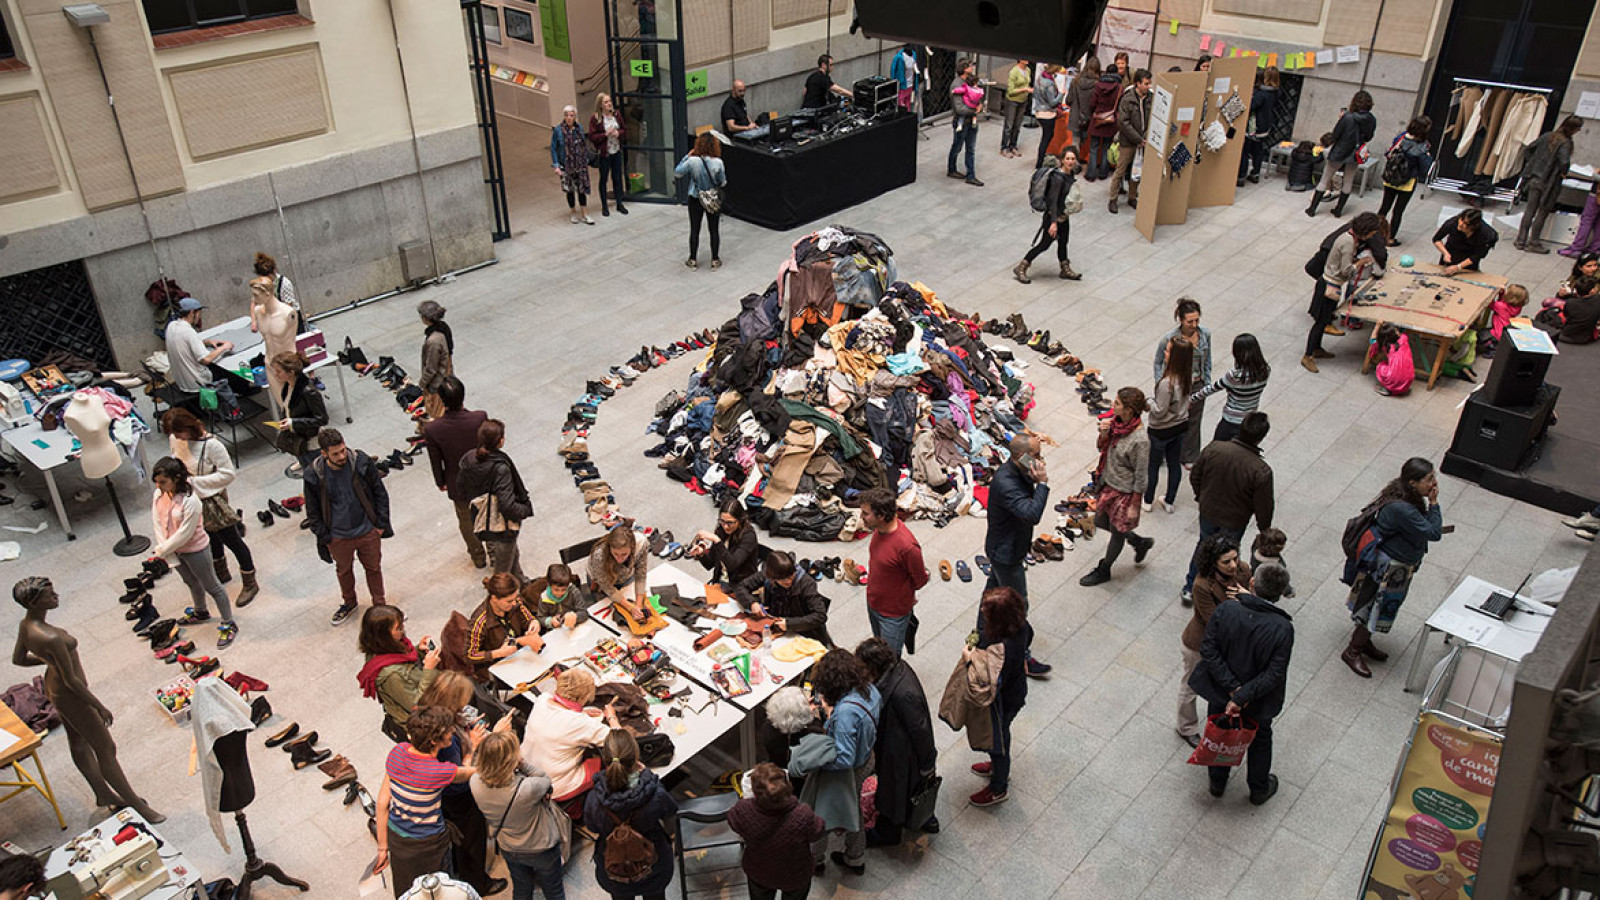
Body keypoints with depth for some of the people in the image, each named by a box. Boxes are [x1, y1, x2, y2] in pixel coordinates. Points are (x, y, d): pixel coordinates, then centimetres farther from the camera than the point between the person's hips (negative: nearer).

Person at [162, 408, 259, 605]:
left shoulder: (211, 444, -26)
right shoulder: (174, 440, -7)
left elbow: (228, 474, -22)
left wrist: (195, 481, -24)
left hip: (213, 501, -6)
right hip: (192, 500, 6)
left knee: (232, 540, 4)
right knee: (211, 539, 25)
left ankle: (250, 583, 18)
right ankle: (222, 574, 47)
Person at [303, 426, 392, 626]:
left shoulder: (361, 462, -18)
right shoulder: (314, 475, -19)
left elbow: (380, 493, -5)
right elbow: (313, 511, -4)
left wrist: (381, 524, -4)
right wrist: (324, 537, -5)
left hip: (367, 531, 0)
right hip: (338, 537, 0)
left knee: (373, 568, 18)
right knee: (344, 571, 24)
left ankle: (379, 604, 42)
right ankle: (348, 603, 51)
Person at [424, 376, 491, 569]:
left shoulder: (431, 430, -27)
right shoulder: (480, 418, -28)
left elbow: (436, 462, -11)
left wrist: (441, 483, 9)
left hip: (459, 486, 0)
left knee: (467, 522, 26)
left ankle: (478, 557, 46)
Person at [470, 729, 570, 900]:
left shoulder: (476, 783, -29)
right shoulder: (527, 788, -42)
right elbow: (546, 780, -20)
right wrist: (522, 764, -31)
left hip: (508, 850, 4)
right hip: (542, 849, -4)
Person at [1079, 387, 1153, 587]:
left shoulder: (1140, 440, -31)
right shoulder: (1116, 421, -10)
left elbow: (1141, 477, -22)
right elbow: (1101, 447, 5)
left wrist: (1134, 505, -14)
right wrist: (1104, 434, -17)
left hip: (1125, 492, -8)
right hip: (1108, 483, 8)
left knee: (1117, 532, 16)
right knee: (1100, 521, 25)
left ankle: (1103, 571, 39)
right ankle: (1140, 542, 47)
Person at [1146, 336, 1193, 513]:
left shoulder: (1167, 383, -34)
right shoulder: (1189, 376, -10)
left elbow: (1159, 411, -26)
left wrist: (1149, 399, -10)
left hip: (1162, 431, -6)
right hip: (1181, 426, 7)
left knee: (1153, 465, 16)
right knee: (1175, 464, 21)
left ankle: (1148, 501, 33)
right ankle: (1169, 501, 36)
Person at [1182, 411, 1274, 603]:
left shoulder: (1213, 448, -24)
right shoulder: (1262, 472, -32)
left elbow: (1195, 476, -8)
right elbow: (1264, 507, -18)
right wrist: (1265, 528, 3)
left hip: (1208, 512, 3)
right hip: (1234, 521, -3)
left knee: (1203, 546, 29)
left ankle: (1190, 588, 42)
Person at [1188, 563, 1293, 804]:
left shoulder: (1226, 610, -25)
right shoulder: (1283, 628, -27)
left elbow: (1208, 649, -23)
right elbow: (1274, 674, -26)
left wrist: (1233, 688, -18)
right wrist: (1242, 696, -20)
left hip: (1220, 693, 1)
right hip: (1256, 703, -1)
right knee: (1259, 741, 28)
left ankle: (1217, 782, 49)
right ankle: (1259, 789, 50)